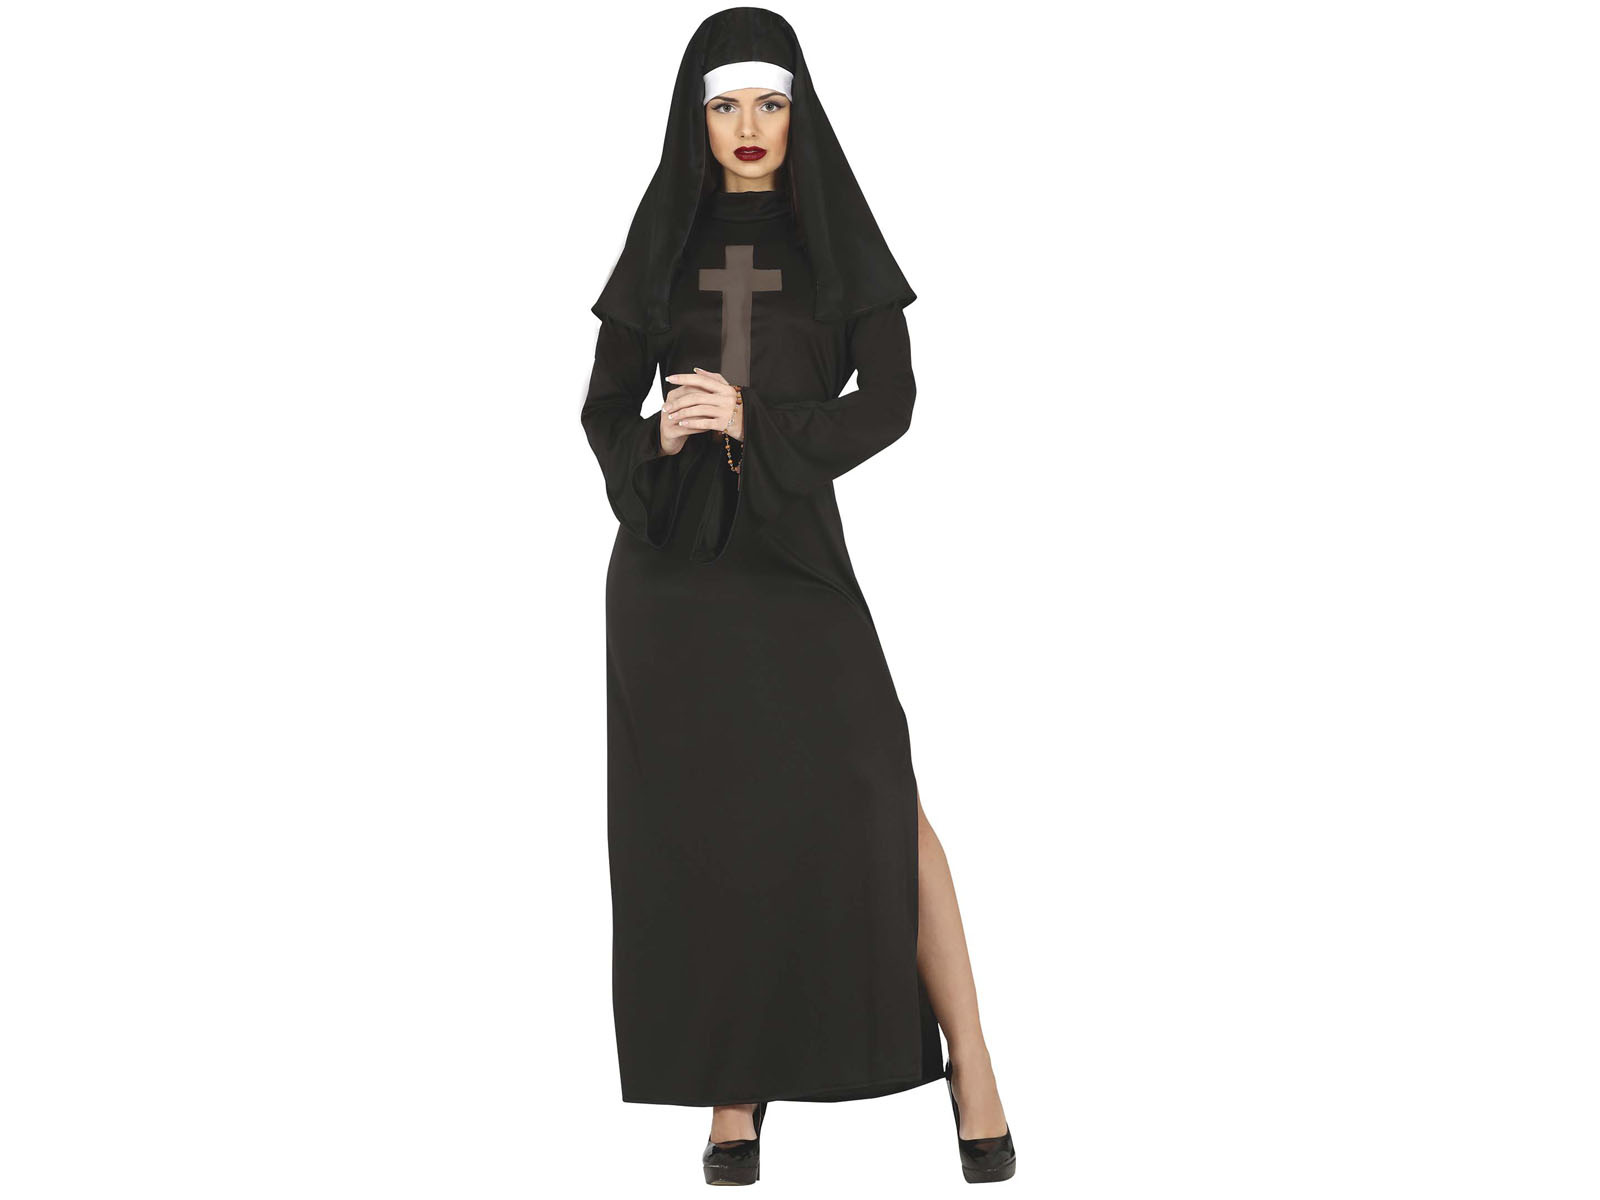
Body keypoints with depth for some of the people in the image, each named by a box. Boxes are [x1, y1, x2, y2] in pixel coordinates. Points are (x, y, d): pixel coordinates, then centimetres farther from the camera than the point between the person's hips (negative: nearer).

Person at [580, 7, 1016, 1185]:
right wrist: (657, 439, -15)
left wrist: (756, 422, -17)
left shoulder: (840, 237, 4)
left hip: (794, 547, -1)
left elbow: (892, 399, -4)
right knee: (703, 820, 0)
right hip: (673, 557, 2)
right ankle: (733, 1094, 10)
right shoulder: (661, 244, 8)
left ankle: (971, 1068, -3)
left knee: (882, 800, -13)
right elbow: (605, 406, 8)